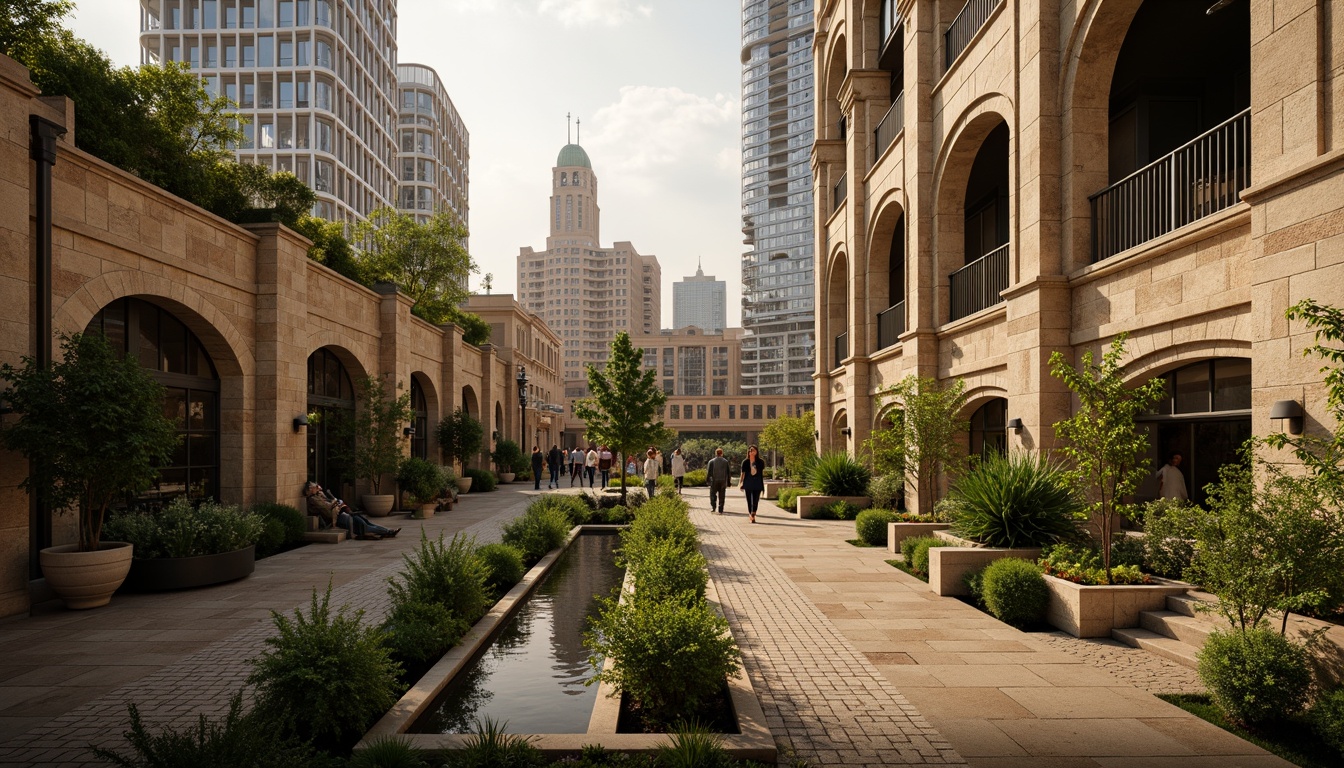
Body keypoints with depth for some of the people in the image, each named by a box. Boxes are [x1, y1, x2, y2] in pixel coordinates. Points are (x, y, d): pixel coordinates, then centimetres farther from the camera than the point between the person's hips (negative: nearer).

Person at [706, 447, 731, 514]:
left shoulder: (711, 461, -2)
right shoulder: (726, 461, 4)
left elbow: (709, 472, -5)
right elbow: (728, 473, 5)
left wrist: (707, 480, 3)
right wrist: (728, 482, 9)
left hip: (714, 481, -2)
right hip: (723, 481, 2)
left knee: (712, 494, 10)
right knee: (721, 496, 7)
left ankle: (713, 506, -6)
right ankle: (720, 510, 5)